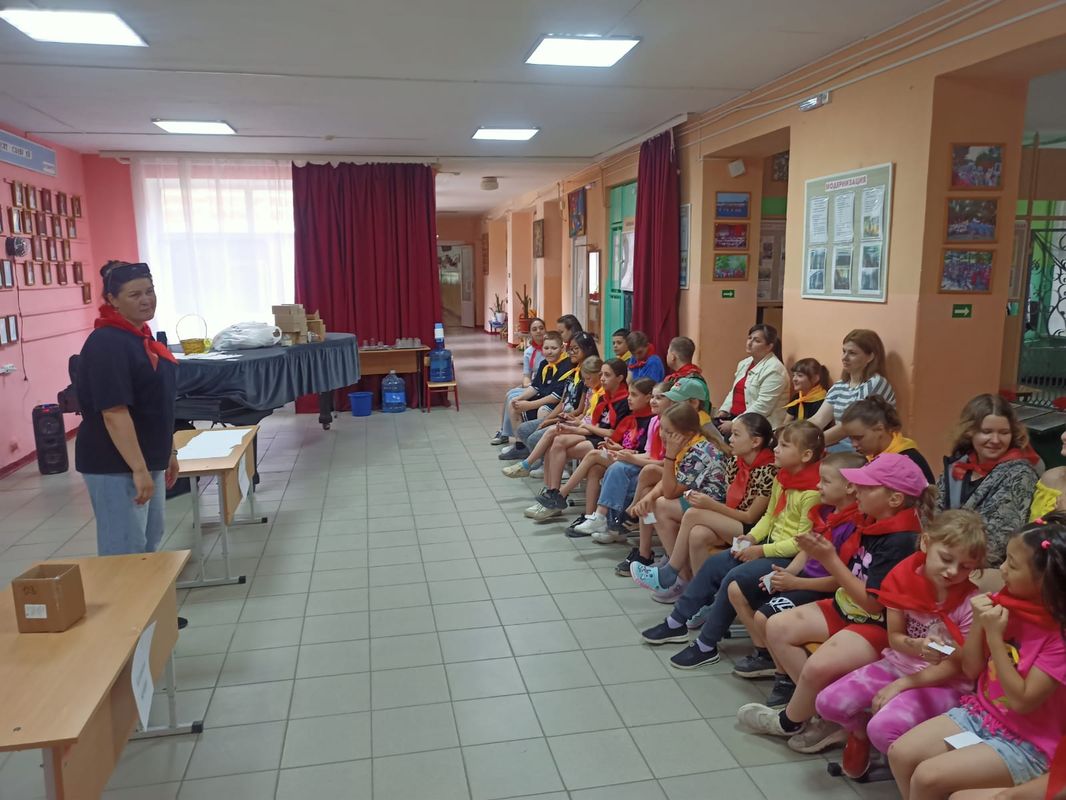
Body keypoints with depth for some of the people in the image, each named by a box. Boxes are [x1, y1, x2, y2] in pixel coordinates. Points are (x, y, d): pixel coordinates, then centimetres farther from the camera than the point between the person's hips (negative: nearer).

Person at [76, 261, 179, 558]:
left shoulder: (141, 336, 10)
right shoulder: (106, 344, -20)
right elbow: (114, 412, -25)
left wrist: (168, 451, 19)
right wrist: (139, 469, -27)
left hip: (147, 458, 10)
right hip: (115, 466, -10)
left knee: (151, 539, 19)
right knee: (125, 550, -3)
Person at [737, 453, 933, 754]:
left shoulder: (901, 541, -23)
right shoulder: (871, 524, 3)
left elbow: (873, 602, -22)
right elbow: (847, 574, 6)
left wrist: (830, 559, -20)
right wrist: (821, 552, -12)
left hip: (878, 625, -10)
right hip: (845, 608, 10)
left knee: (817, 667, -28)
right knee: (777, 627, 0)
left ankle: (789, 722, 5)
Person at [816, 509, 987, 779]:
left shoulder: (971, 604, -18)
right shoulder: (904, 577, -8)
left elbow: (957, 666, -12)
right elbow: (895, 638, -2)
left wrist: (902, 685, -15)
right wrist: (917, 646, -26)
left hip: (943, 683, -4)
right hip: (898, 664, 4)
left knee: (883, 729, -30)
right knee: (828, 702, -13)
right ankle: (860, 732, 21)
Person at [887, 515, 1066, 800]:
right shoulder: (1008, 604, -4)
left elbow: (1022, 701, -22)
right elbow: (971, 671, 4)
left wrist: (994, 636, -23)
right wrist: (979, 624, -12)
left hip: (1026, 743, -6)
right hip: (978, 713, 6)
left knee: (927, 777, -19)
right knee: (900, 753, -8)